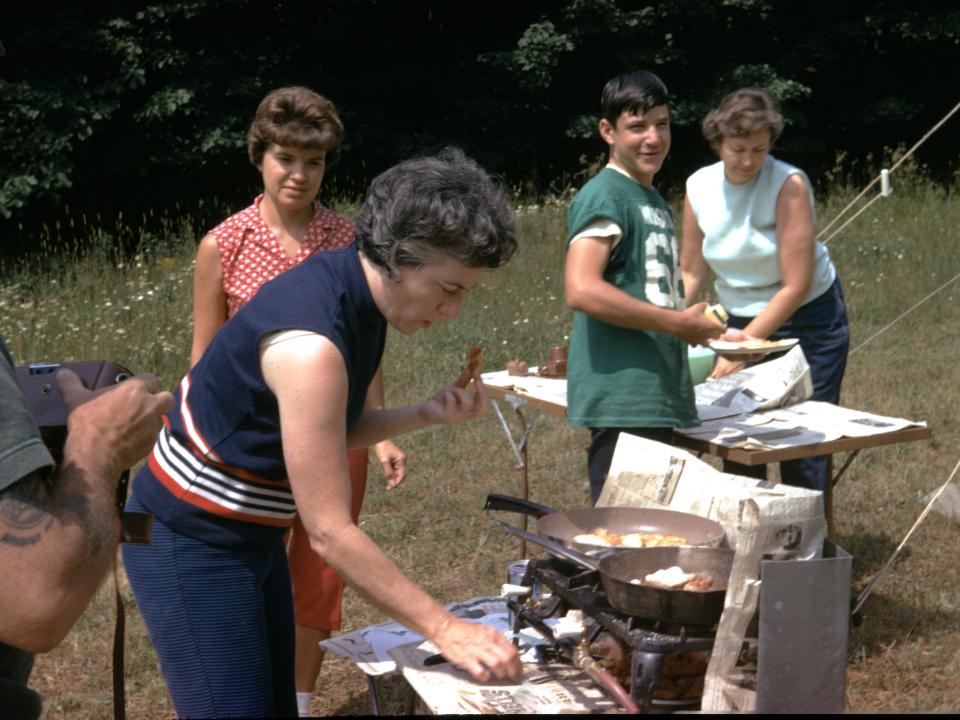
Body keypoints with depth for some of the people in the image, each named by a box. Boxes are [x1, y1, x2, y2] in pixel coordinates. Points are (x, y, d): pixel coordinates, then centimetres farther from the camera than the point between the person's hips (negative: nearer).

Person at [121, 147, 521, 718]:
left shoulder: (360, 293, -3)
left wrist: (429, 413, -8)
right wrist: (446, 631, -26)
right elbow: (330, 531, -28)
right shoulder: (311, 343, -30)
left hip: (252, 536, 9)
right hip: (193, 546, -9)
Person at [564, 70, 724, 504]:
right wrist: (677, 323, -17)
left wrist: (698, 326, 11)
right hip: (621, 399, -10)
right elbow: (581, 290, -23)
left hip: (658, 398, 10)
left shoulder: (654, 201, 20)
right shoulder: (605, 196, -10)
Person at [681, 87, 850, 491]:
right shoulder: (700, 187, -6)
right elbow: (691, 272, 4)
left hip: (807, 321, -4)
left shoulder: (789, 185, -19)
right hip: (741, 322, 4)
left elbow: (796, 287, -20)